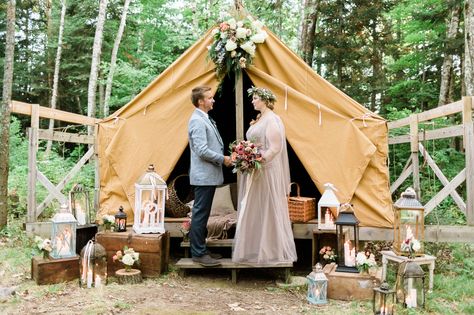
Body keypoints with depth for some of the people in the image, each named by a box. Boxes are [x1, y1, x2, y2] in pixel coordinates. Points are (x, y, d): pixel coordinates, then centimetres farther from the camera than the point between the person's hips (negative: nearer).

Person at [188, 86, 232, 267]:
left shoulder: (205, 119, 16)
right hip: (204, 175, -10)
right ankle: (198, 254, 4)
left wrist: (222, 158, 10)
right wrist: (223, 159, -11)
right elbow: (202, 151, -22)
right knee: (200, 214, -4)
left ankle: (201, 249, 24)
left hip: (209, 175, 10)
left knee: (203, 214, 15)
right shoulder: (197, 121, -15)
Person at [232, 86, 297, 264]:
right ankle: (257, 248, 22)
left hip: (266, 171, -10)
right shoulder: (260, 119, 15)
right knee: (254, 211, 12)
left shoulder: (271, 120, -13)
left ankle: (272, 251, 11)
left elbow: (275, 148, -19)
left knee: (267, 210, -1)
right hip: (255, 170, 10)